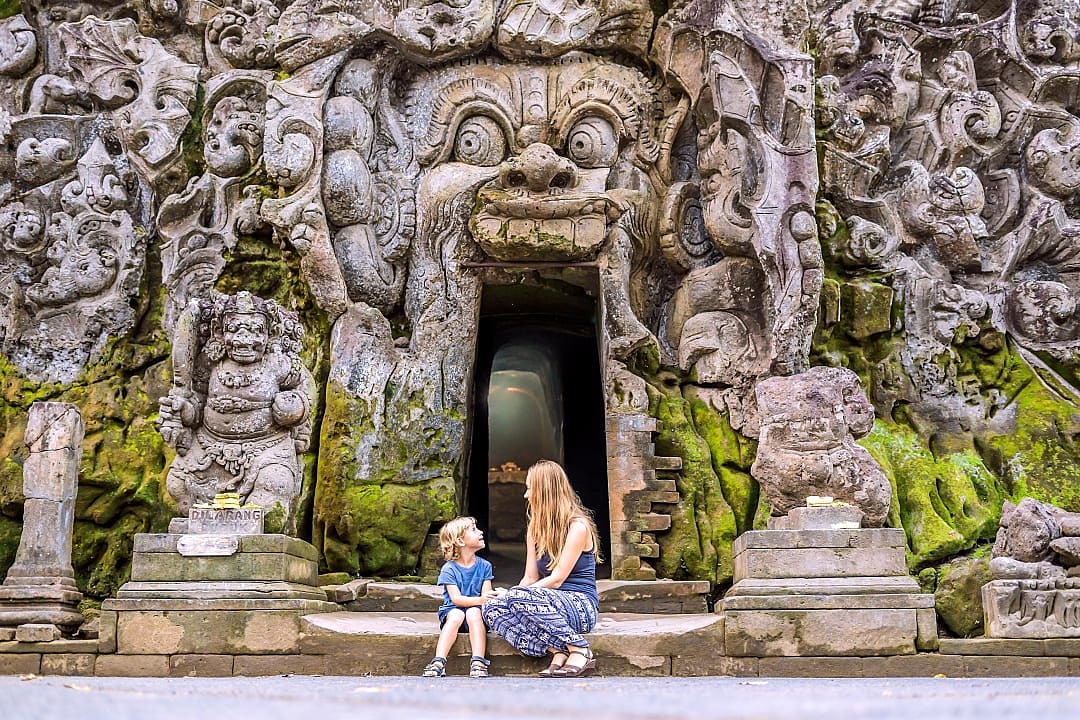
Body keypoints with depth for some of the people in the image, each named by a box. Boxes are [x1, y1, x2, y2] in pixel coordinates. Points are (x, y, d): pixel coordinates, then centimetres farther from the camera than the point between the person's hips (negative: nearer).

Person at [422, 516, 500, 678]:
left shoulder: (484, 566, 6)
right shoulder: (449, 569, -5)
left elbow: (485, 595, -3)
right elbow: (456, 599, -16)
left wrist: (491, 597, -28)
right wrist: (480, 600, -32)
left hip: (476, 611, 2)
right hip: (452, 610, -2)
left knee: (473, 612, -32)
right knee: (456, 615, -34)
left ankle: (478, 662, -42)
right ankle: (438, 662, -44)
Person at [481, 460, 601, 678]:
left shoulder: (578, 526, -9)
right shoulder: (535, 529, 15)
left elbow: (557, 579, -15)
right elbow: (530, 578, 10)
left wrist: (513, 594, -16)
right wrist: (508, 596, -10)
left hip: (582, 606, -7)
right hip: (552, 604, 7)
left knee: (520, 597, -33)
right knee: (491, 608, -17)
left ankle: (580, 652, -24)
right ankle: (559, 652, -23)